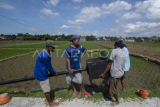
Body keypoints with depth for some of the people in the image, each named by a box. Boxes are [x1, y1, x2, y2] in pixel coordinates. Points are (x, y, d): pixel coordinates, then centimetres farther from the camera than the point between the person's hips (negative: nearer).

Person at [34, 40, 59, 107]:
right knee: (47, 89, 7)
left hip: (41, 73, 10)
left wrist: (53, 72, 17)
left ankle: (47, 99, 46)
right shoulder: (44, 56, -30)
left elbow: (49, 65, 10)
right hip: (41, 74, -10)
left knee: (46, 87, 25)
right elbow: (49, 66, -19)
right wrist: (54, 73, -3)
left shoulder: (46, 52, 1)